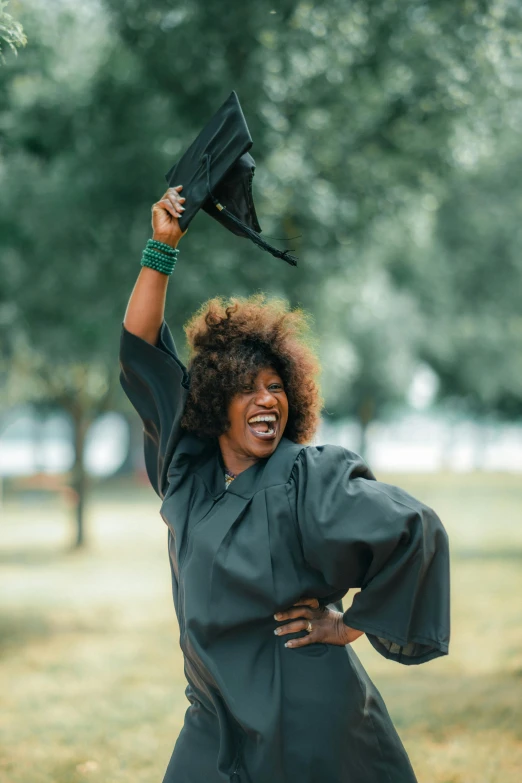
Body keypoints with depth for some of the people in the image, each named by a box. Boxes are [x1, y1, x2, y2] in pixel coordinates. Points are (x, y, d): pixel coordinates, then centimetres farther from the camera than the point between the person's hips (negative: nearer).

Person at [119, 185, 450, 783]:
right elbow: (140, 352, 8)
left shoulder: (311, 480, -10)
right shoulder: (191, 472, 5)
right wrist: (162, 246, 3)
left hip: (302, 726, -5)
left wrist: (352, 624, -10)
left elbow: (417, 531, -18)